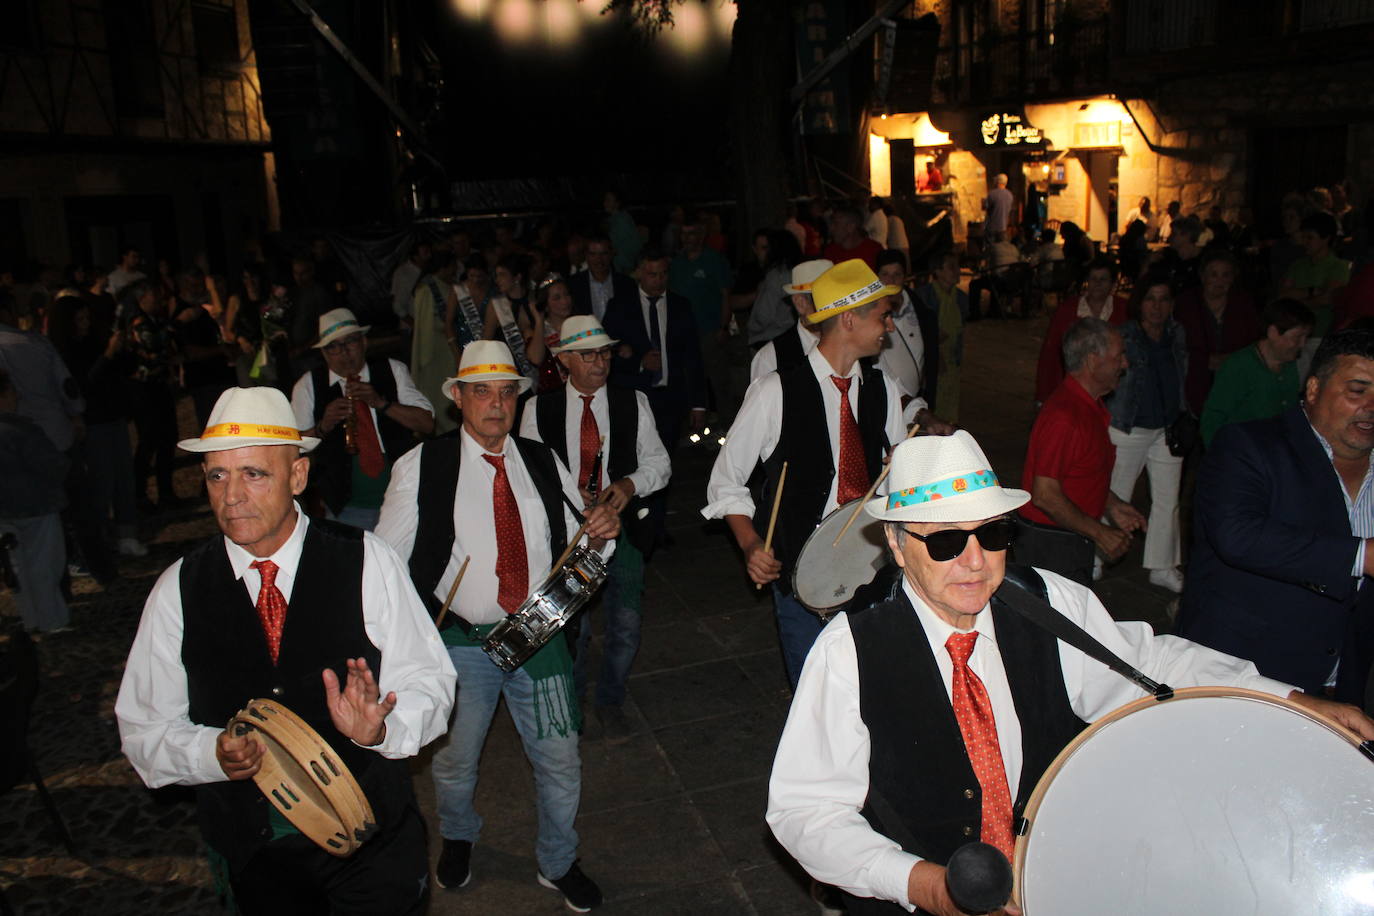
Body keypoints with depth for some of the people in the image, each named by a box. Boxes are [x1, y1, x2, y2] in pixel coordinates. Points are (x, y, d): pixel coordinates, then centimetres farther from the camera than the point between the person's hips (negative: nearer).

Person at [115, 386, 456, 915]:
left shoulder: (366, 563, -11)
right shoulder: (179, 590, -5)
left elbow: (429, 683, -10)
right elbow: (144, 728, -1)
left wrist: (377, 728, -30)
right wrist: (212, 752, -21)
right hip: (254, 855, 2)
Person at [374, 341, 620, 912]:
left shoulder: (544, 464, 4)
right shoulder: (421, 468, -6)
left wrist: (600, 534, -13)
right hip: (460, 644, -2)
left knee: (561, 762, 9)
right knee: (454, 764, 17)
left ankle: (558, 864, 36)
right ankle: (457, 839, 51)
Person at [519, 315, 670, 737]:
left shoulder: (633, 403, 2)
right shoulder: (539, 409, 0)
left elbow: (658, 461, 5)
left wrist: (630, 484, -15)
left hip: (621, 526, 1)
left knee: (625, 626, 3)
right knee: (571, 627, 7)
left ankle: (610, 702, 30)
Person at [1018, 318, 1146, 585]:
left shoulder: (1092, 406, 9)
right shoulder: (1063, 415, -24)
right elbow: (1045, 495, -27)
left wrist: (1111, 506, 9)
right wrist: (1100, 533, -18)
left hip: (1075, 540, 10)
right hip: (1051, 544, -10)